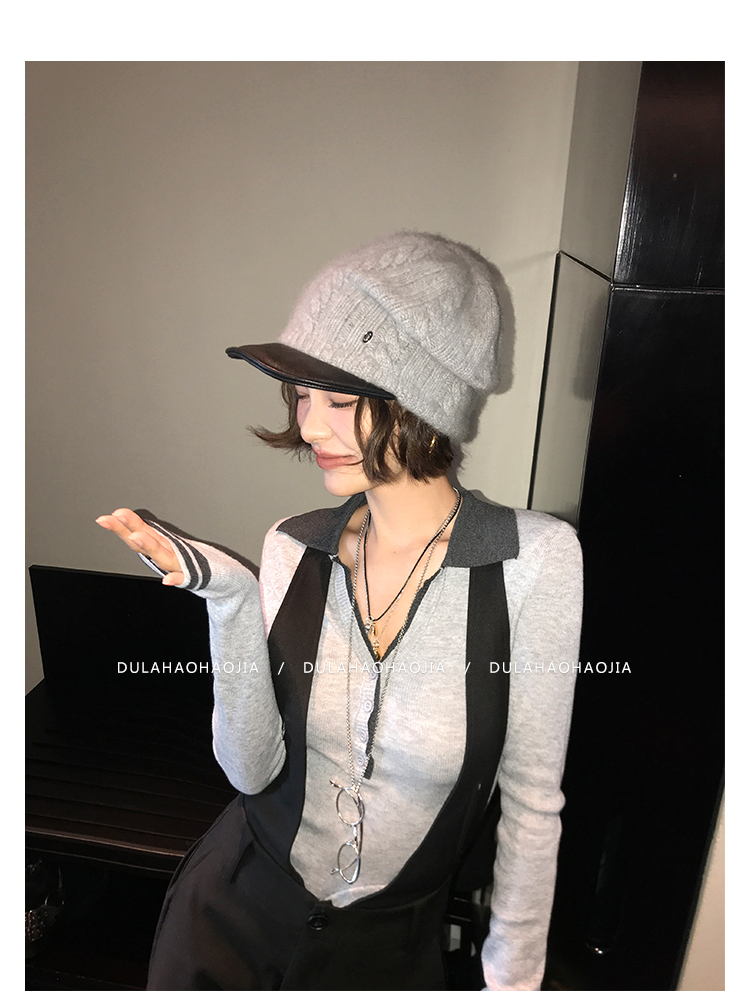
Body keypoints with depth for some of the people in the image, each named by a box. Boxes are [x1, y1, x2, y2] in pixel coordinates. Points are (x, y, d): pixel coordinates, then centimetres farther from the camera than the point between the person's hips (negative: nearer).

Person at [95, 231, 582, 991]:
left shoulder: (533, 559, -23)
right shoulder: (294, 549, -14)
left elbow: (531, 800, -13)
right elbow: (252, 769, -14)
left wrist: (513, 978, -4)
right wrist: (229, 602, -26)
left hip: (392, 941, -1)